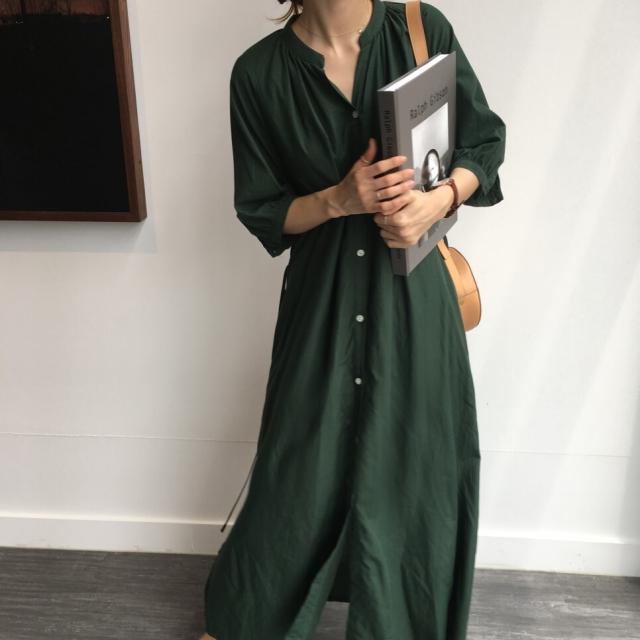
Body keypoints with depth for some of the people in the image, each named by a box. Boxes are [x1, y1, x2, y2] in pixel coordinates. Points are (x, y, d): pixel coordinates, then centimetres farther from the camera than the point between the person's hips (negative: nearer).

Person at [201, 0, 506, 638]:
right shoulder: (258, 72, -6)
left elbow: (484, 141, 5)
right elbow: (260, 211, -1)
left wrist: (437, 200, -15)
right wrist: (342, 199, -19)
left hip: (416, 295, 2)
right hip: (321, 297, -1)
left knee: (417, 464, 12)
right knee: (302, 472, 11)